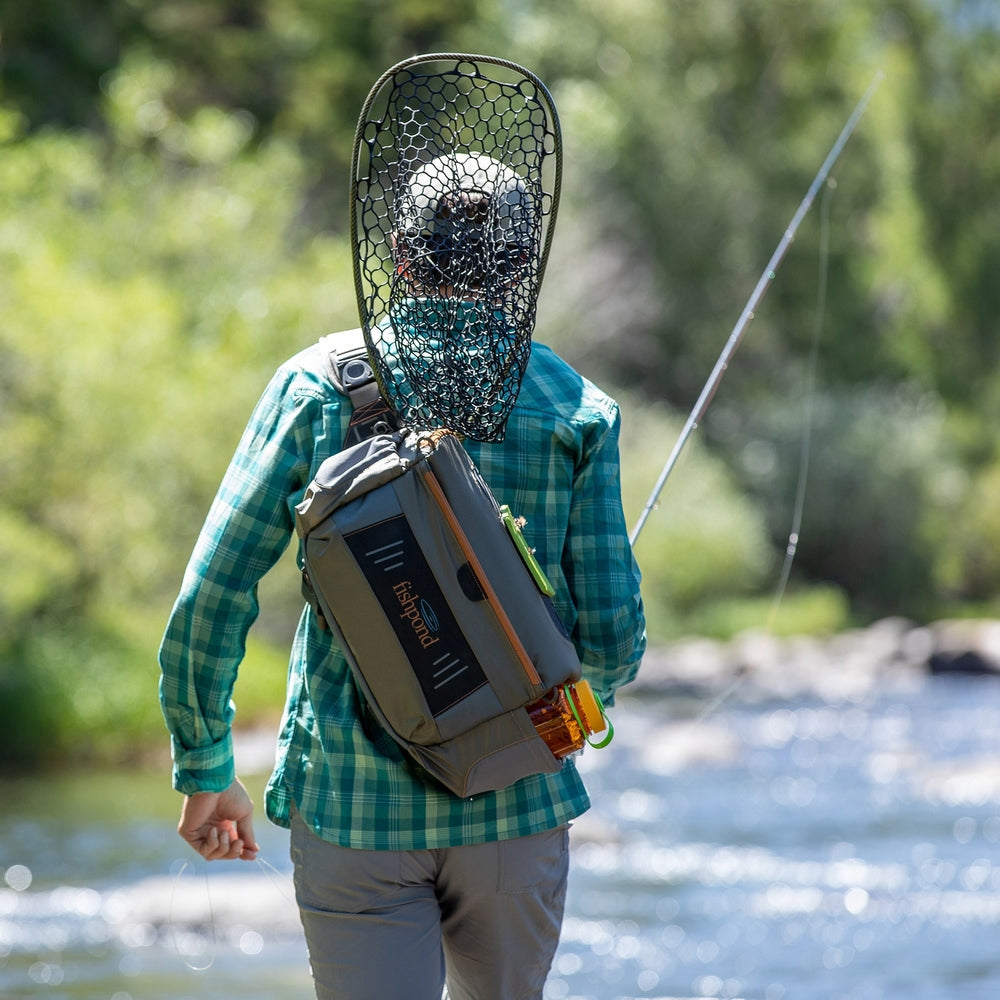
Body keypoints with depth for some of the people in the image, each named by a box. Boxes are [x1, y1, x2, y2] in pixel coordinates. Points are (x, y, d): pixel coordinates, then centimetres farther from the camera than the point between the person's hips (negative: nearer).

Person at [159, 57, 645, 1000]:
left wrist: (203, 767, 7)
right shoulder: (574, 406, -2)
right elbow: (611, 639, -2)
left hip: (347, 804, -1)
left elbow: (209, 602, -6)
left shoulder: (320, 384, -3)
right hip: (515, 800, 1)